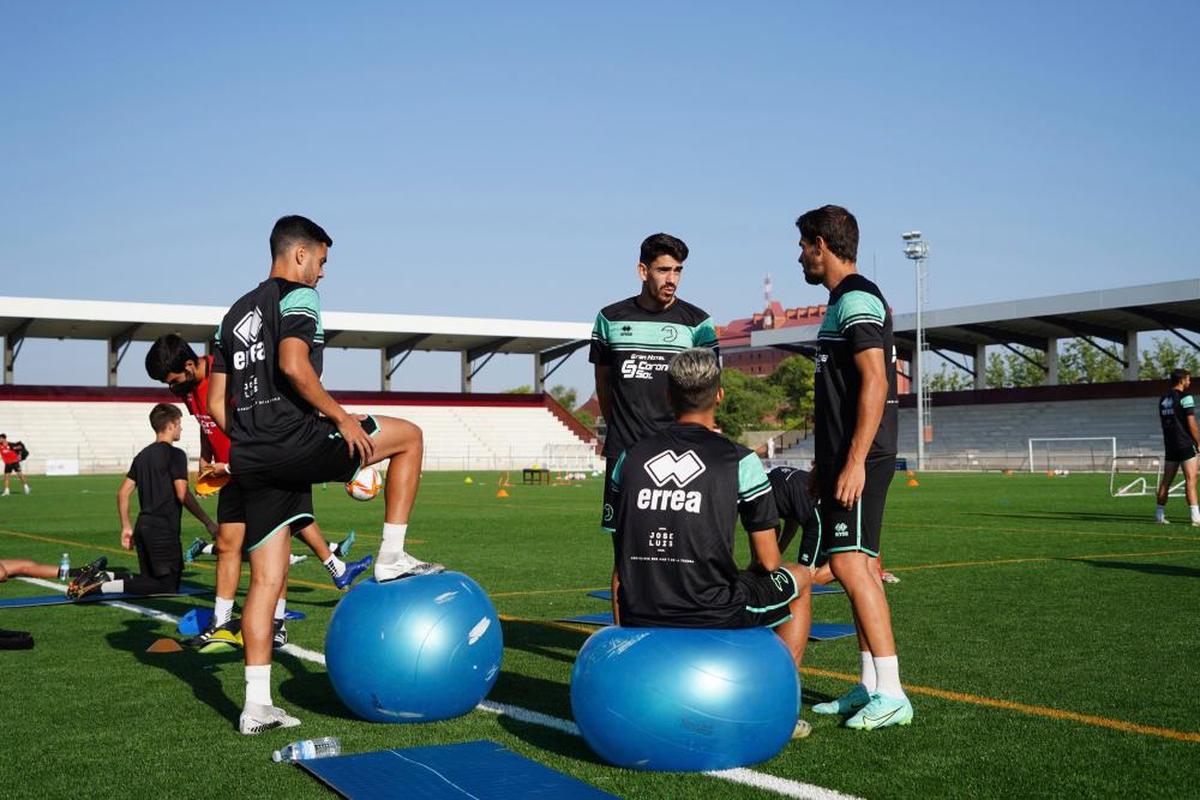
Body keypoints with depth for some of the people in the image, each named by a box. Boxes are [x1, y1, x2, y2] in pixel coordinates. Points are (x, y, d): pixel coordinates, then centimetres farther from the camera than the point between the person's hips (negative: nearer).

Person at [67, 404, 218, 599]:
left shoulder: (142, 455, 16)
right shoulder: (175, 454, -8)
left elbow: (123, 493, 15)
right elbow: (182, 495, -16)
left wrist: (126, 528, 21)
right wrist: (208, 522, -11)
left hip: (143, 525, 8)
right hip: (164, 528, -8)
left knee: (150, 580, 18)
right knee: (167, 585, -5)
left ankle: (100, 575, -1)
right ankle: (104, 585, -19)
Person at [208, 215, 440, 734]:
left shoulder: (236, 314, 23)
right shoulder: (298, 297, -1)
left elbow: (216, 404, 20)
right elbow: (293, 365, -20)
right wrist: (340, 416, -12)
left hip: (249, 458, 8)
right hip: (295, 441, -8)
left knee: (266, 579, 9)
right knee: (409, 436, 9)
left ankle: (257, 704, 8)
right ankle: (391, 558, 6)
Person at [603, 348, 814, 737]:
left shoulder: (630, 458, 5)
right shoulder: (739, 461, -5)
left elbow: (619, 565, 8)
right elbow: (768, 563, 0)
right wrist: (741, 585, 22)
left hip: (639, 619, 5)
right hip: (712, 616, -4)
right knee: (798, 580, 25)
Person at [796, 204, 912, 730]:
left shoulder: (856, 299, -12)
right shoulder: (844, 301, 20)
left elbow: (875, 381, -21)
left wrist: (854, 462, -24)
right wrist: (825, 464, 25)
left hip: (858, 462, -10)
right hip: (843, 459, 10)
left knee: (850, 565, -12)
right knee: (860, 567, 10)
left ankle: (890, 695, -9)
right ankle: (870, 688, 16)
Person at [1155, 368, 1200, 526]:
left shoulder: (1163, 399, 13)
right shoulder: (1185, 397, -10)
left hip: (1170, 445, 7)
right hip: (1185, 445, -7)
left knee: (1166, 480, 10)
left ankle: (1159, 515, 12)